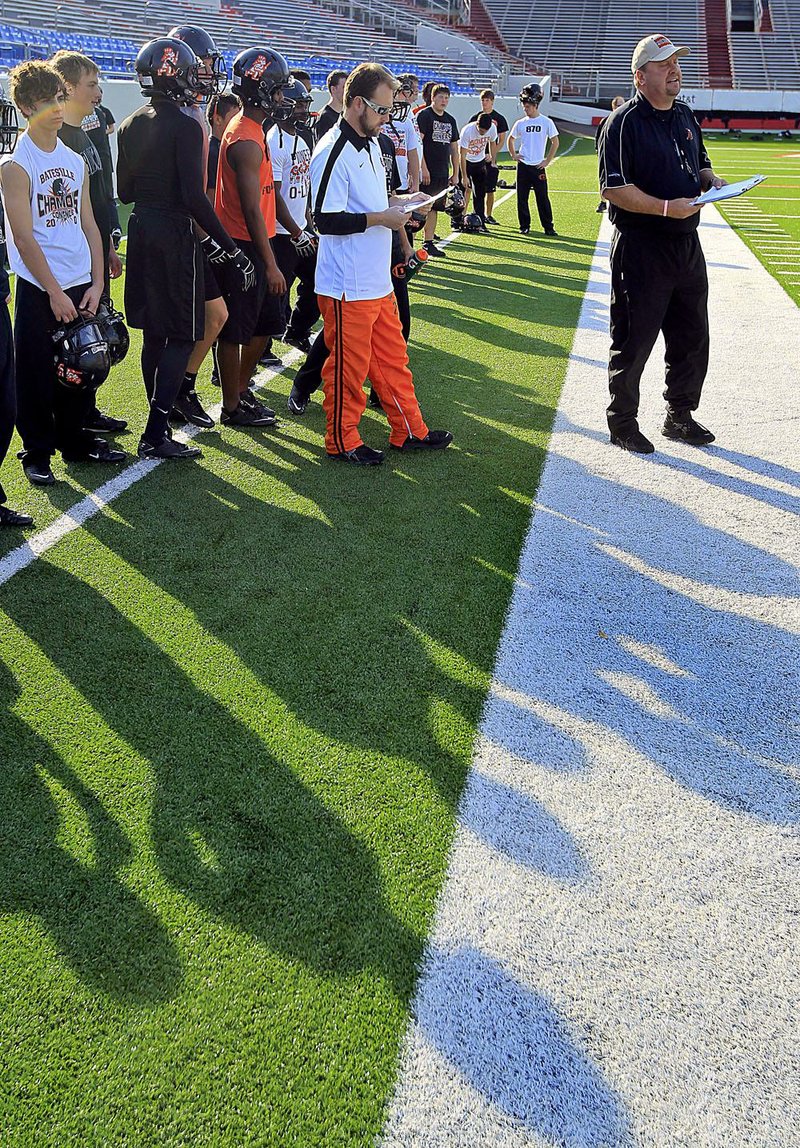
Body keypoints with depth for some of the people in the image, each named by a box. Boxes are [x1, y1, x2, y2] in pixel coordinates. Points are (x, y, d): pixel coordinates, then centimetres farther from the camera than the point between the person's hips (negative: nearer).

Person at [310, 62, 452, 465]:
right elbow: (326, 219, -23)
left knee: (392, 358, 17)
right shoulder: (333, 152, -18)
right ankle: (342, 440, 17)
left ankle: (410, 431, 28)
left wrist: (398, 203, 8)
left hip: (377, 281, 10)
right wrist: (381, 218, -20)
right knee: (348, 364, 3)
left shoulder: (370, 144, 14)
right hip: (347, 288, -9)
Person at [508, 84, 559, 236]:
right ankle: (525, 226, 13)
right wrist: (513, 155, 9)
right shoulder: (520, 123, 6)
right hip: (523, 165, 3)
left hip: (538, 166, -3)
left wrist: (547, 161, -4)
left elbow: (555, 142, 1)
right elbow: (511, 139, 22)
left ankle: (548, 227, 3)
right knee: (522, 198, 4)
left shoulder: (546, 122, -1)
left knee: (543, 198, -3)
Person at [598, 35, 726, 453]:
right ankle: (622, 423, 18)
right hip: (641, 249, -8)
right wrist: (665, 207, -26)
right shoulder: (624, 122, -11)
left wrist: (711, 180, 2)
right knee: (633, 342, 2)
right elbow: (613, 188, -18)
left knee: (692, 339, 15)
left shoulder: (685, 116, 13)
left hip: (687, 245, 8)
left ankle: (679, 416, 31)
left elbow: (700, 164, 25)